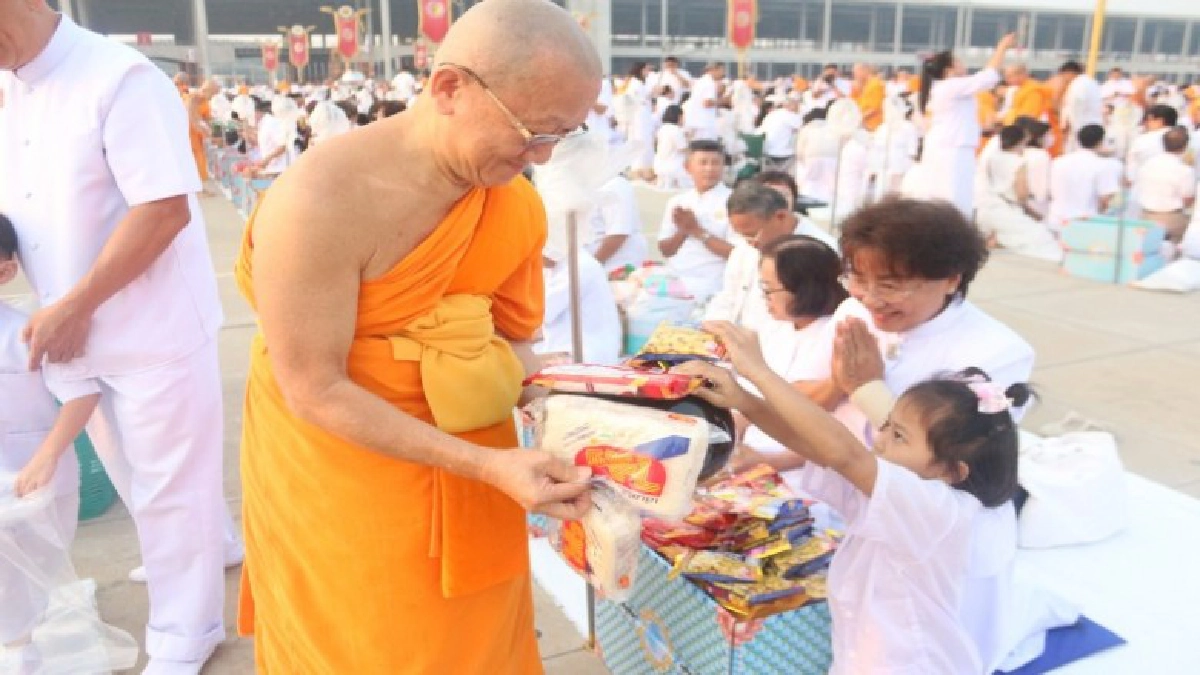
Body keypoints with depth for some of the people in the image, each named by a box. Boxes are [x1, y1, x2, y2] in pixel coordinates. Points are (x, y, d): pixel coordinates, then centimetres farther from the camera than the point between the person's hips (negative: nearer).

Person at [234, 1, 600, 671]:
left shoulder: (518, 205, -8)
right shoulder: (322, 200, -28)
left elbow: (517, 343, 4)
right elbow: (315, 393, -24)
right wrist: (485, 464, -28)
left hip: (469, 469, 6)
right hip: (340, 478, -5)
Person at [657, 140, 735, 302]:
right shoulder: (677, 202, 11)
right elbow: (665, 250, 11)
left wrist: (698, 231, -12)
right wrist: (683, 231, -8)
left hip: (709, 285, -5)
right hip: (673, 280, 5)